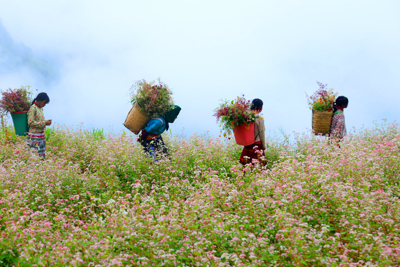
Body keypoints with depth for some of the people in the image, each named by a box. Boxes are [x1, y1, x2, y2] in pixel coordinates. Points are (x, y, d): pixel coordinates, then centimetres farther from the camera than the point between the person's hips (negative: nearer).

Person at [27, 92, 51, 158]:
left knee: (42, 154, 8)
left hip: (41, 134, 8)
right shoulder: (33, 108, -12)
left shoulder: (41, 108, 12)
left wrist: (46, 122, 4)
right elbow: (31, 122, -19)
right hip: (34, 135, -8)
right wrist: (44, 123, -16)